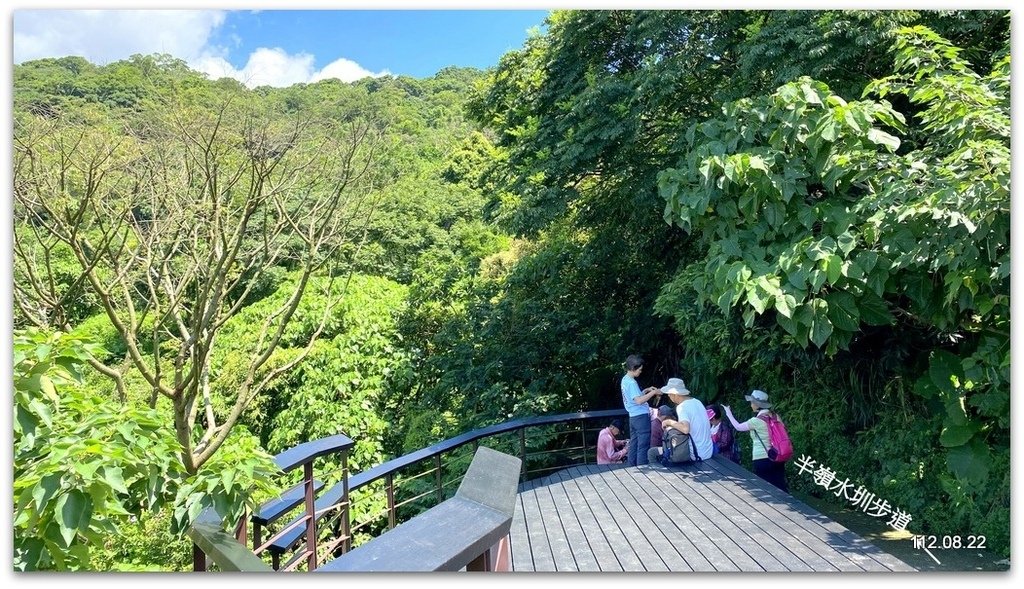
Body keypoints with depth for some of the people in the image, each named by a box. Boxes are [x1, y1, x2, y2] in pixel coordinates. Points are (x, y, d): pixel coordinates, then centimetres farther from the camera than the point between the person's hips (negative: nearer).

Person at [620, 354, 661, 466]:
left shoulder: (625, 380, 12)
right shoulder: (631, 382, -17)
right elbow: (638, 400, -25)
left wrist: (646, 390, 14)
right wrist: (654, 392, -19)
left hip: (633, 417, 9)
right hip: (641, 417, -9)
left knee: (633, 444, 13)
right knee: (643, 446, -4)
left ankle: (632, 468, 17)